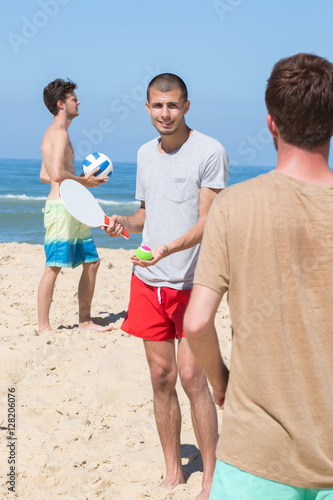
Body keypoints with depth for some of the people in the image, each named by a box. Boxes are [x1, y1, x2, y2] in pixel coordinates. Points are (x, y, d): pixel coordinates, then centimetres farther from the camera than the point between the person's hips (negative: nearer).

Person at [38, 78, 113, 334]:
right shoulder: (60, 133, -12)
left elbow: (45, 175, 22)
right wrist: (83, 181, -8)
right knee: (54, 267, -6)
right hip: (61, 207, -10)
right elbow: (57, 174, -23)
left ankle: (85, 320, 18)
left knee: (91, 262, 11)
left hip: (74, 208, 10)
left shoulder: (53, 133, 20)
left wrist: (80, 180, 18)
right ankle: (43, 326, 1)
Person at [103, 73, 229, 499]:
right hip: (147, 281, 6)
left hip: (191, 282, -6)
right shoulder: (145, 153, 12)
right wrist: (124, 222, 2)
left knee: (192, 377, -8)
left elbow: (208, 221, -13)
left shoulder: (210, 152, -8)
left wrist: (168, 248, -28)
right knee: (161, 376, 9)